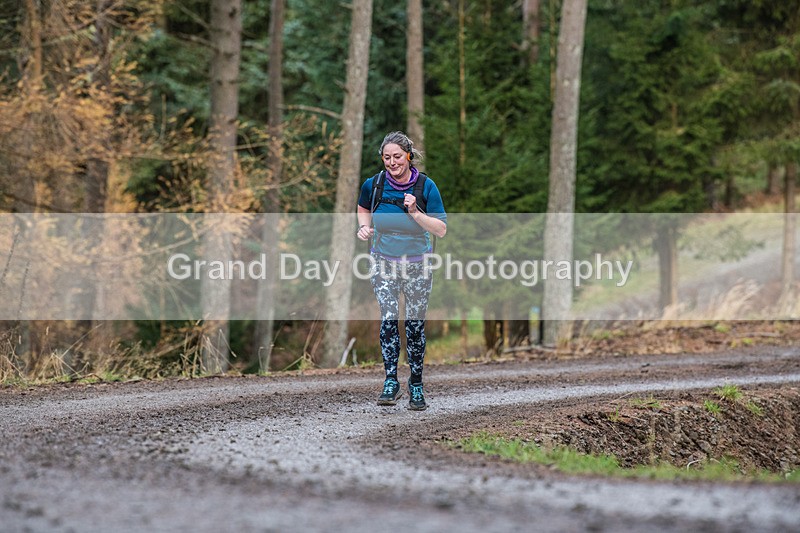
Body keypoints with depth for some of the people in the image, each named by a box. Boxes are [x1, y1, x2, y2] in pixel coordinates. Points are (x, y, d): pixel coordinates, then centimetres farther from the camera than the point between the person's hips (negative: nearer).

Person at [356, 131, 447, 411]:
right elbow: (363, 208, 17)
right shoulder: (374, 184, -6)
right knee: (388, 319, -15)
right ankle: (391, 382, -11)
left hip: (417, 264, -1)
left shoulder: (426, 186, -12)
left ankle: (416, 386, 15)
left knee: (415, 325, 2)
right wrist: (364, 227, -2)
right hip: (383, 262, 1)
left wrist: (415, 213, -26)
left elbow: (441, 230, -13)